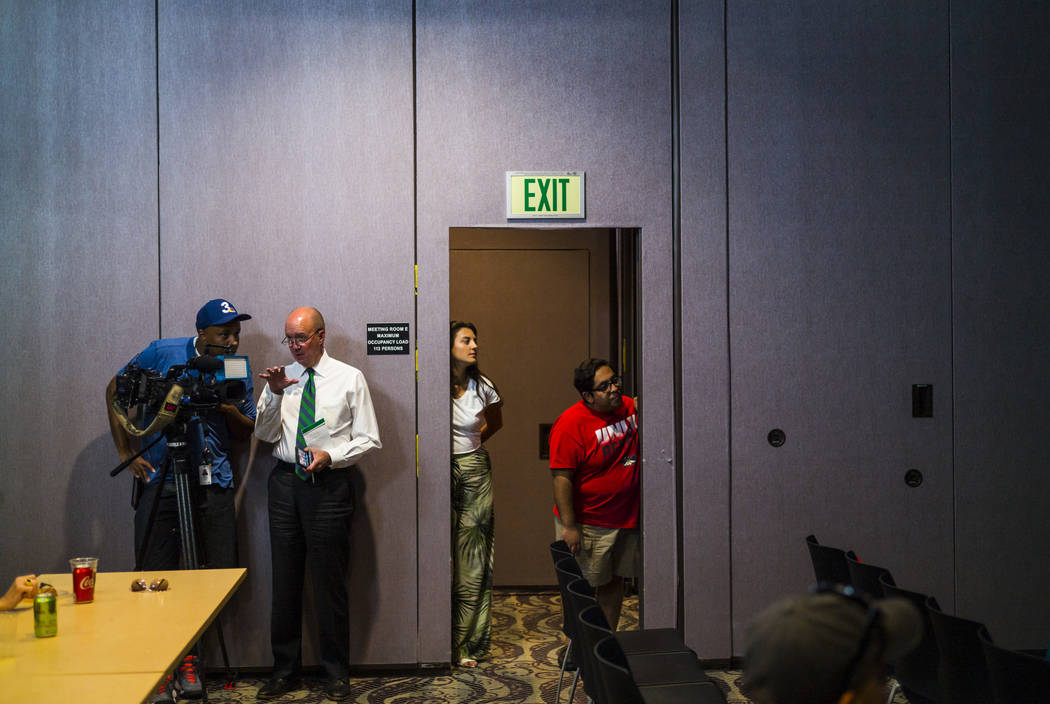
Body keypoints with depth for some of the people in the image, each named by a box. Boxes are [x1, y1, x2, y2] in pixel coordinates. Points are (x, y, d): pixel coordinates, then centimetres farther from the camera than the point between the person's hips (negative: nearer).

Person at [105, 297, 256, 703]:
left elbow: (246, 433, 11)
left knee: (220, 574, 1)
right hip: (160, 479, -2)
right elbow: (115, 390, 8)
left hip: (213, 483, 3)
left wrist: (227, 407, -11)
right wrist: (125, 452, 1)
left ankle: (187, 657, 19)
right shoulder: (164, 353, -1)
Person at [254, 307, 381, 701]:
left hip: (329, 484, -3)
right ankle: (285, 670, 23)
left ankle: (336, 672, 16)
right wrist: (275, 394, -12)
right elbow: (264, 435, 3)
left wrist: (331, 455, -15)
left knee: (329, 581, 1)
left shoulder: (349, 378, 1)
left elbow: (369, 440, 0)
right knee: (285, 580, 9)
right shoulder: (282, 377, 10)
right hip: (285, 481, 3)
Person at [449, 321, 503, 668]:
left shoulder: (483, 387, 0)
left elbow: (495, 422, 19)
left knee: (473, 559, 4)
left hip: (474, 472, 2)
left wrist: (472, 442, 9)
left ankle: (467, 643, 14)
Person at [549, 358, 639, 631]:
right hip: (586, 524, -6)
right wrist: (569, 526, -21)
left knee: (614, 581, 16)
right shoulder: (570, 424, -19)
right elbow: (562, 478, -20)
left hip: (625, 519, 7)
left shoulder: (630, 407, 1)